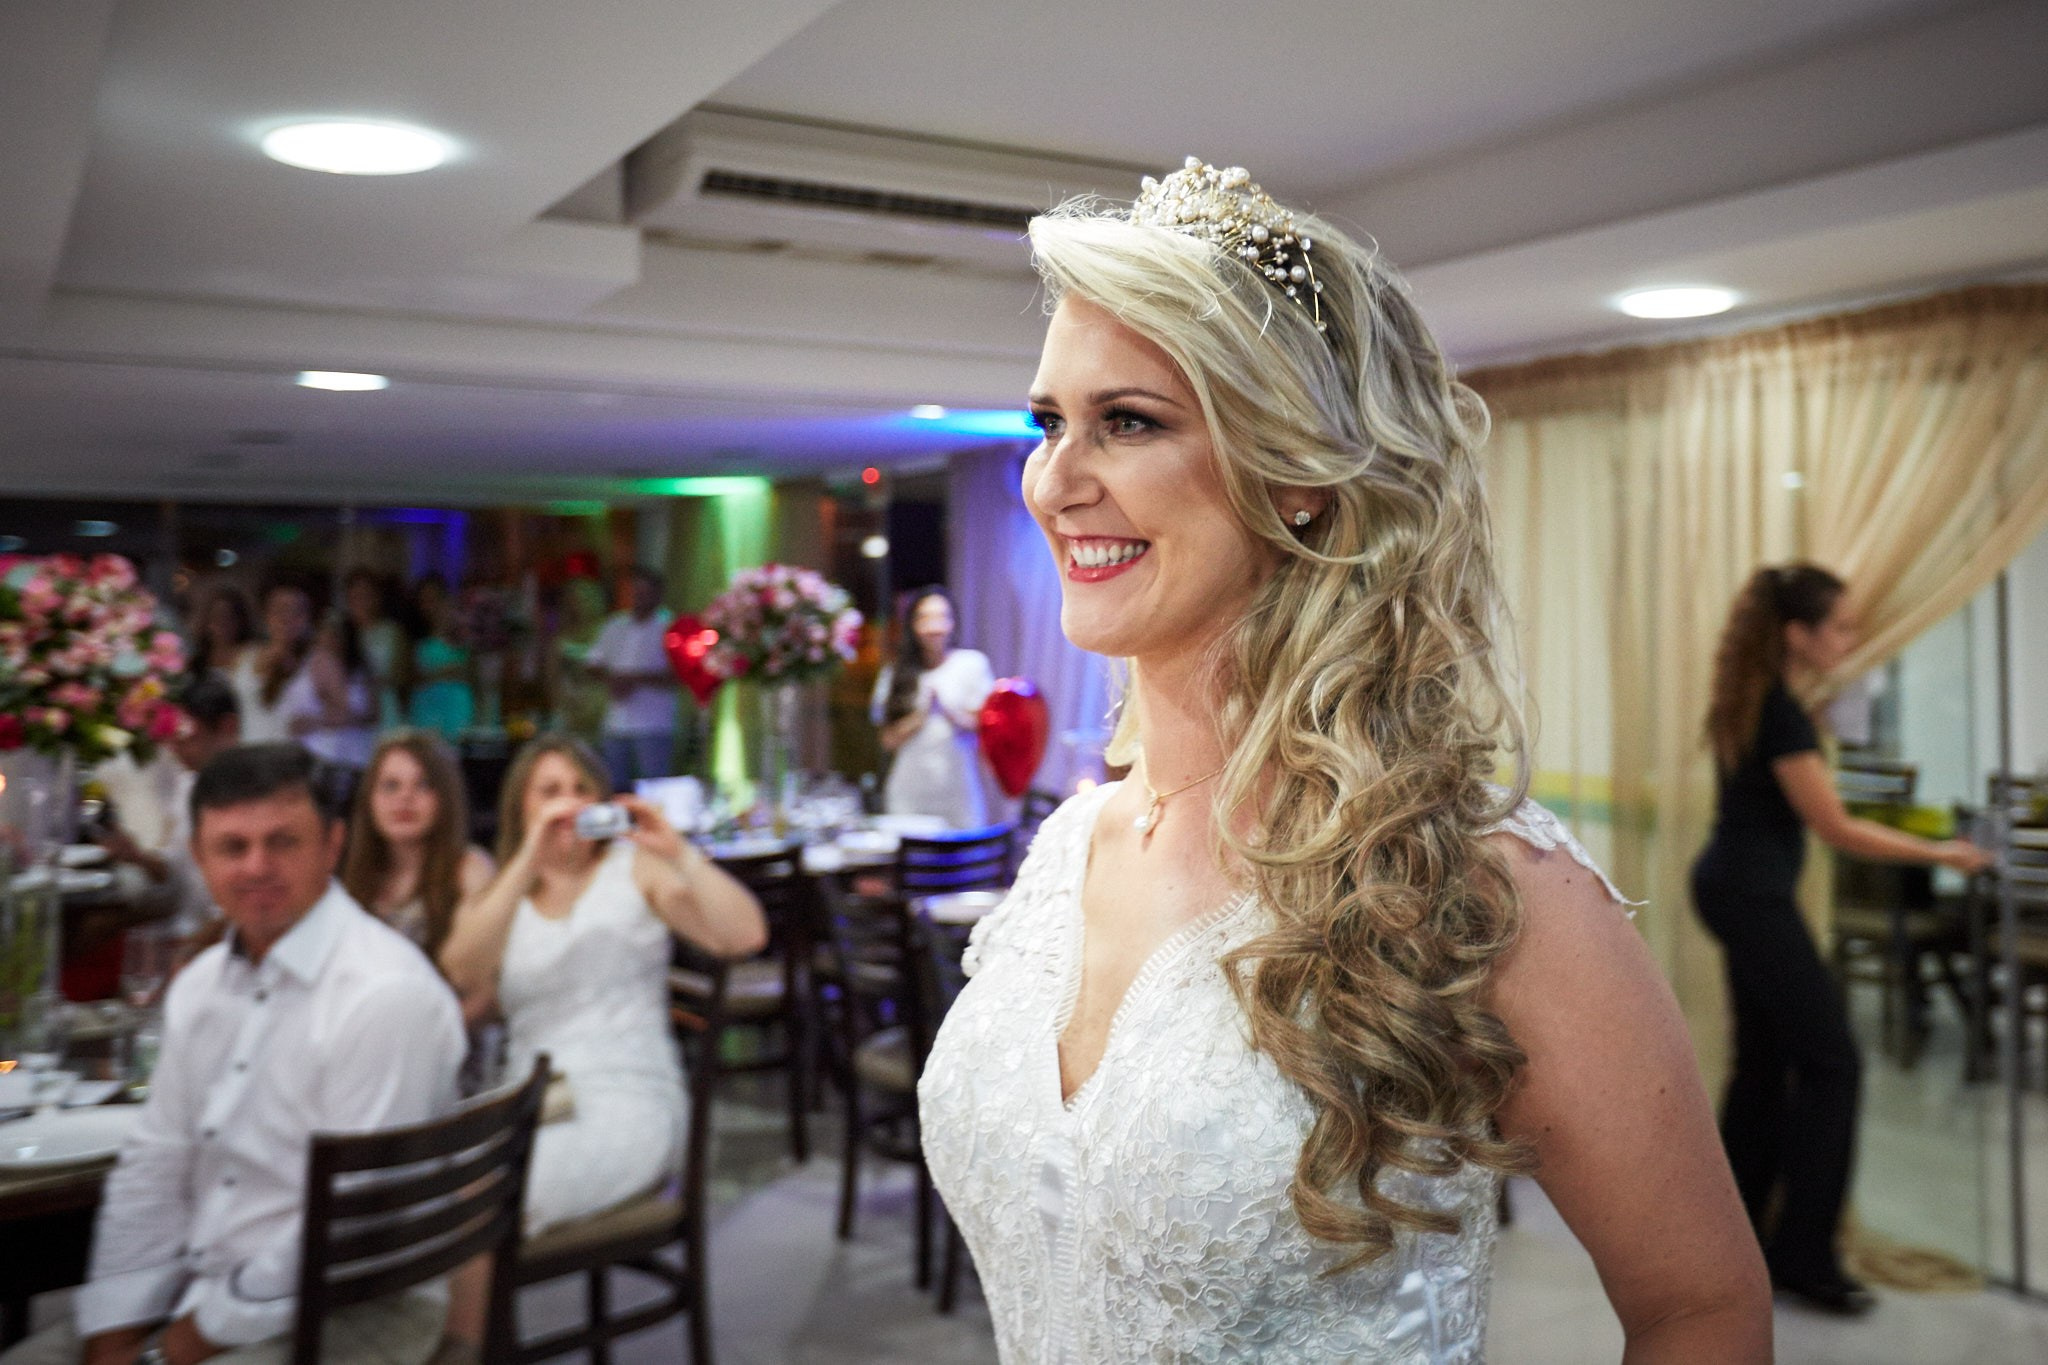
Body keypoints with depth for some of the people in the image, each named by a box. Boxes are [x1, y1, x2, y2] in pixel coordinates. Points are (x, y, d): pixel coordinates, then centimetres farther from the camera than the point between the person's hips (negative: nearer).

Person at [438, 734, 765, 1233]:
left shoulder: (634, 868, 6)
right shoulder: (491, 897, 15)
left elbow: (745, 936, -7)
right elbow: (464, 974, -10)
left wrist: (678, 853, -16)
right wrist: (528, 860, -16)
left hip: (630, 1103, -3)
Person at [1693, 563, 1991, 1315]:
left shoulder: (1754, 697, 8)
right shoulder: (1781, 713, -21)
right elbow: (1836, 829, -16)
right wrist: (1941, 853, -8)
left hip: (1736, 888, 10)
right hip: (1754, 895, -10)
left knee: (1765, 1057, 14)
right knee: (1831, 1060, -3)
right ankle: (1803, 1255, 3)